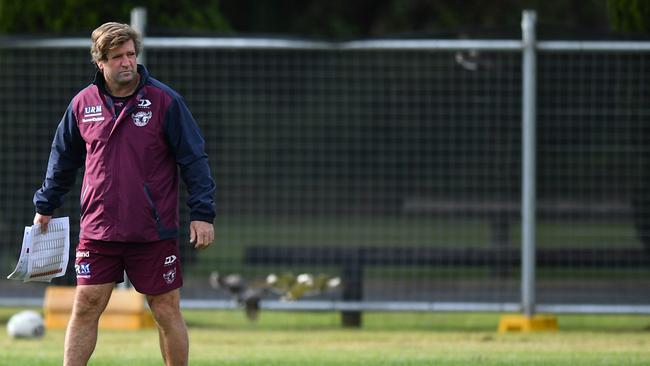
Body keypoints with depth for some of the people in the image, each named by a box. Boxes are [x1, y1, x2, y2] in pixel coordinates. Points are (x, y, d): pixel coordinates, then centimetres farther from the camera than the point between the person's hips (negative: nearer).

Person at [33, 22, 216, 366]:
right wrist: (45, 206, 18)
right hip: (98, 231, 2)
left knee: (167, 311, 4)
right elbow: (62, 158, 17)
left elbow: (194, 159, -4)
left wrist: (202, 213, -9)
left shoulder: (164, 101, -5)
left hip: (154, 231, -2)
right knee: (85, 308, -1)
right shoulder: (83, 104, 3)